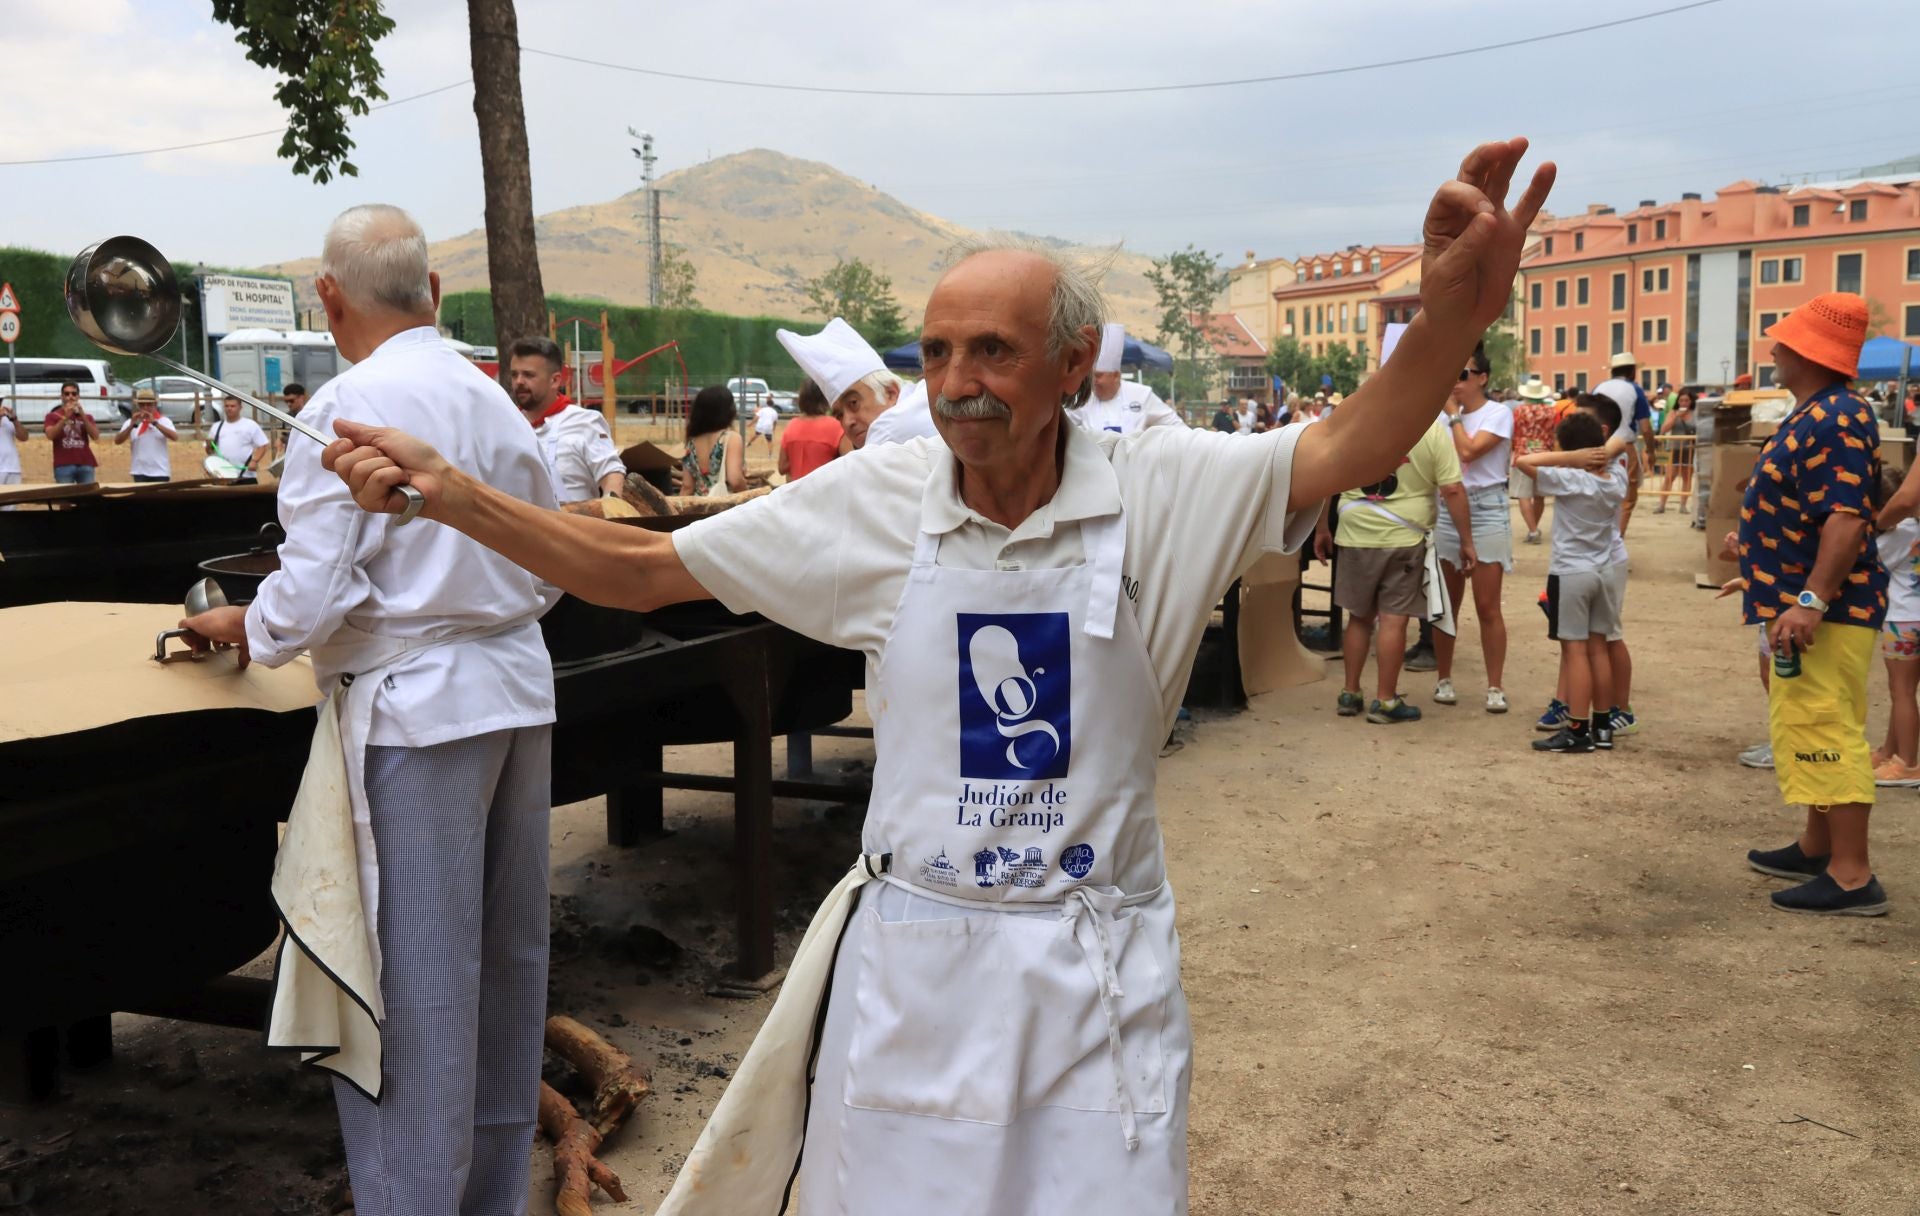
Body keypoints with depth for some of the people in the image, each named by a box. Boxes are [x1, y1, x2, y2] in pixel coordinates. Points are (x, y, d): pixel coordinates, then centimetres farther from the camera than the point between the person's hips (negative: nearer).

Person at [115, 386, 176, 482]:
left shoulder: (164, 421, 2)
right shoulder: (131, 422, 5)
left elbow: (175, 437, -15)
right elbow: (117, 441, -5)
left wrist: (155, 423, -22)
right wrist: (132, 425, -17)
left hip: (160, 472, -1)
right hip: (140, 472, 1)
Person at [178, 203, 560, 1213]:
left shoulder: (345, 407, -11)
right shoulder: (495, 399, 7)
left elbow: (309, 593, -15)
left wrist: (236, 628, 4)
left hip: (413, 710, -7)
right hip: (518, 687, 7)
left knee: (415, 975, 3)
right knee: (506, 954, 15)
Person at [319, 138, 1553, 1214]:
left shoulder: (1154, 490, -9)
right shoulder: (878, 499, -5)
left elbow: (1347, 449, -21)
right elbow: (637, 569, -1)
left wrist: (1451, 315, -41)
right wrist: (447, 493, -10)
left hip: (1099, 967, -1)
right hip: (911, 959, 1)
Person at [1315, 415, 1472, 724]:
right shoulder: (1432, 429, -5)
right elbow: (1452, 490, -7)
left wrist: (1322, 529, 12)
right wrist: (1466, 541, 1)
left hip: (1357, 535, 3)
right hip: (1404, 539, -3)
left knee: (1359, 617, 15)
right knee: (1393, 620, 2)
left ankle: (1349, 694, 20)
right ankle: (1385, 701, 6)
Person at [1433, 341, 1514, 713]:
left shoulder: (1498, 413, -6)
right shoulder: (1447, 417, 10)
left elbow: (1468, 450, -19)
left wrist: (1454, 414, -11)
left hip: (1486, 511, -5)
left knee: (1488, 608, -5)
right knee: (1445, 604, 8)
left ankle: (1495, 686, 2)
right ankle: (1444, 679, 19)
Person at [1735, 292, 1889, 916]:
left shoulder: (1834, 420, -20)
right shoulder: (1816, 414, 14)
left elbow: (1848, 518, -28)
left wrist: (1810, 600, -31)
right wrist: (1766, 571, 33)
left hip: (1826, 612, -11)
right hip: (1804, 601, 11)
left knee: (1822, 735, -9)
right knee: (1812, 730, 18)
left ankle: (1852, 877, -5)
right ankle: (1819, 848, 30)